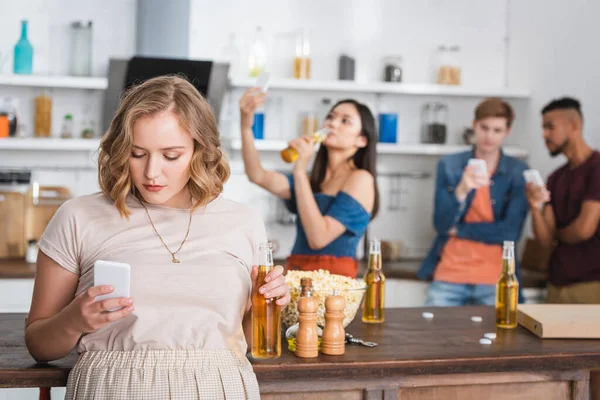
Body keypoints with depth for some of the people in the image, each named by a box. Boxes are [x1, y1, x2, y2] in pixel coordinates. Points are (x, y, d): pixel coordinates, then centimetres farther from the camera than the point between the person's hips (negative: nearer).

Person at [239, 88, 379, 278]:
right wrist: (246, 125, -8)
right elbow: (258, 176, 3)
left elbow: (319, 238, -14)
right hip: (296, 277, 6)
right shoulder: (313, 180, 16)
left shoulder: (360, 178, -4)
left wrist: (300, 172, -14)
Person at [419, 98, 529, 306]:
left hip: (496, 280, 0)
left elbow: (510, 232, -8)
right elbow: (442, 224, -7)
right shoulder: (449, 165, 1)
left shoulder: (518, 172, -1)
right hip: (448, 276, 1)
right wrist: (462, 191, -25)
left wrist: (458, 229, -5)